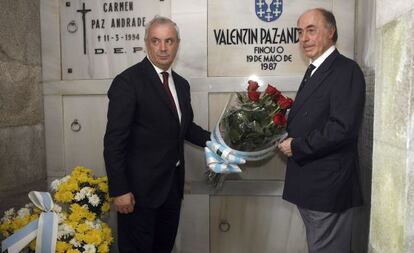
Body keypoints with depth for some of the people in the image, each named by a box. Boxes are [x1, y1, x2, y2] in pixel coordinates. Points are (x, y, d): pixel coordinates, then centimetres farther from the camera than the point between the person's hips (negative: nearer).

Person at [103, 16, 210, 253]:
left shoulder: (181, 84, 8)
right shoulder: (128, 81, -14)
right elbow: (114, 140, -16)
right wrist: (119, 190, -18)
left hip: (173, 184, 7)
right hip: (140, 186, -6)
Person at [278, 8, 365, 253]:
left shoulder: (346, 70, -14)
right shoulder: (315, 71, 14)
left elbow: (343, 128, -24)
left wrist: (297, 146, -16)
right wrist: (287, 136, -1)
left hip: (329, 184, -9)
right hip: (309, 184, 9)